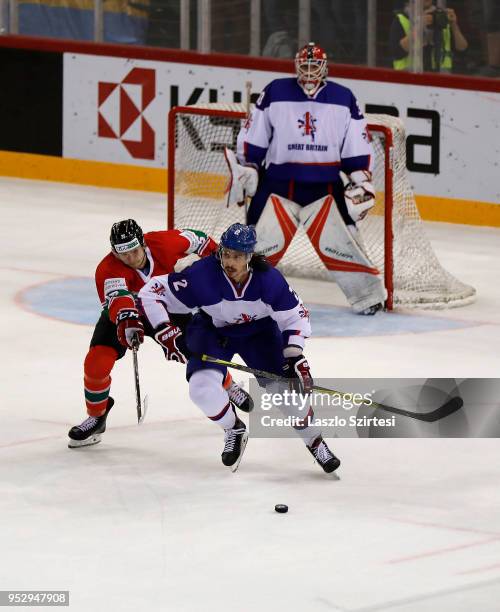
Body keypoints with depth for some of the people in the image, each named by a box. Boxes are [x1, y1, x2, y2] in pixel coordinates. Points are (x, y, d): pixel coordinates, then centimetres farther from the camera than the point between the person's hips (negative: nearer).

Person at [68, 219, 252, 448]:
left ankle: (228, 386, 33)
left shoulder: (165, 243, -29)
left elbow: (195, 240, -8)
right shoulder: (108, 270, -37)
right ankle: (96, 418, 6)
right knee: (96, 362, -19)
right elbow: (116, 298, -56)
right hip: (122, 313, -2)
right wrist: (127, 320, -77)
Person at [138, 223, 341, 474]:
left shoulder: (268, 279, -28)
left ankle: (314, 441, 15)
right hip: (212, 330, 0)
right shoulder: (202, 275, -33)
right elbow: (151, 292, -26)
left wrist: (294, 356, -25)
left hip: (259, 331, 0)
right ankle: (234, 431, 6)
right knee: (202, 387, -23)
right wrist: (165, 330, -33)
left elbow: (295, 316, -15)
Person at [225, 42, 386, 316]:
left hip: (325, 187, 0)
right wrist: (244, 170, 0)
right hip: (278, 184, 0)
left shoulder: (344, 99, 2)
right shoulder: (275, 93, -2)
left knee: (338, 240, -7)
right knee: (262, 240, -8)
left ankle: (368, 294, 5)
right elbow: (252, 140, 4)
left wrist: (361, 181, 1)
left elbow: (357, 150, 6)